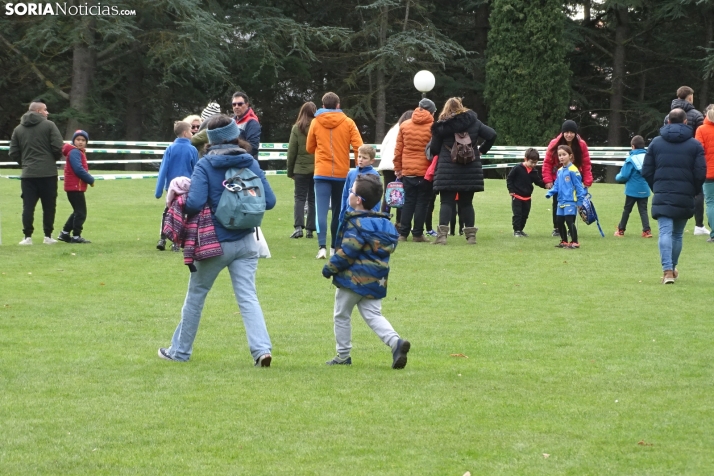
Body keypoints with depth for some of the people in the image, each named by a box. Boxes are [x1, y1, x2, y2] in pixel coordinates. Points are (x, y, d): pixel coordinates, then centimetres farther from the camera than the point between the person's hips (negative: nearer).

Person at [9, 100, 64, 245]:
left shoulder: (18, 129, 8)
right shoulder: (49, 125, -4)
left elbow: (13, 154, 5)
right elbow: (58, 147, -10)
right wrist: (54, 159, 11)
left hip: (27, 174, 3)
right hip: (48, 173, -3)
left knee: (28, 206, 3)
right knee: (49, 206, 6)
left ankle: (28, 236, -1)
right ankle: (48, 236, 7)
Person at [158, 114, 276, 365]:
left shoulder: (205, 165, -11)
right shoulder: (250, 163, -1)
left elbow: (194, 203, -22)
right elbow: (269, 201, -2)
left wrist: (182, 206, 0)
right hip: (245, 242, 2)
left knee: (196, 296, 13)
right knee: (247, 297, 0)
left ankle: (180, 350, 25)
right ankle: (262, 349, -18)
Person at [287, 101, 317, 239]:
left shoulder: (297, 128, -6)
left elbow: (291, 151, -1)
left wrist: (290, 171, 9)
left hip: (301, 169, -1)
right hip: (318, 169, 1)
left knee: (300, 198, 4)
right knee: (313, 199, 9)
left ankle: (298, 226, -12)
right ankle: (310, 229, 7)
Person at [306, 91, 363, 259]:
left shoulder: (316, 123, 2)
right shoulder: (348, 123, 1)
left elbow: (309, 148, 12)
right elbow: (358, 147, -7)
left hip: (322, 173, -1)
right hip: (342, 173, 1)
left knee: (321, 210, -8)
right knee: (338, 211, 14)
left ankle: (322, 247, -23)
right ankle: (335, 246, 19)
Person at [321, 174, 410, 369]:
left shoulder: (356, 224, -16)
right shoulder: (384, 223, 8)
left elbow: (346, 253, -19)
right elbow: (390, 247, 15)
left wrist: (329, 268, -5)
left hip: (353, 278, -7)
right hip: (377, 280, 7)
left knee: (342, 315, 10)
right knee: (373, 315, 7)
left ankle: (343, 355, 16)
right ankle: (396, 342, -17)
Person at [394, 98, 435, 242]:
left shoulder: (404, 125, 5)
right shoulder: (433, 127, -6)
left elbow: (398, 149, 7)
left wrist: (397, 168, 14)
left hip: (407, 171, 3)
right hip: (426, 170, -3)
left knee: (408, 201, 11)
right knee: (422, 202, 3)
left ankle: (403, 233, 8)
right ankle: (417, 234, 2)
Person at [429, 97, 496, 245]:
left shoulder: (441, 126, -3)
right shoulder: (473, 122, 4)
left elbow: (434, 149, 0)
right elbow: (491, 135, 0)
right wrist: (481, 150, 12)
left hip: (447, 169, -2)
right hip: (470, 169, 2)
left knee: (446, 202, -1)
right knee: (467, 202, 11)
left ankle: (442, 234, -15)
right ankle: (471, 235, 8)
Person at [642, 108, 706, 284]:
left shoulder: (656, 143, 5)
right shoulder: (695, 145, 0)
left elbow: (646, 172, 4)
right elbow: (700, 174, -4)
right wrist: (693, 191, 12)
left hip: (662, 197, 0)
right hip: (685, 198, 0)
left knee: (665, 232, -6)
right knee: (677, 234, 16)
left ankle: (667, 270, -20)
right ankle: (672, 268, 28)